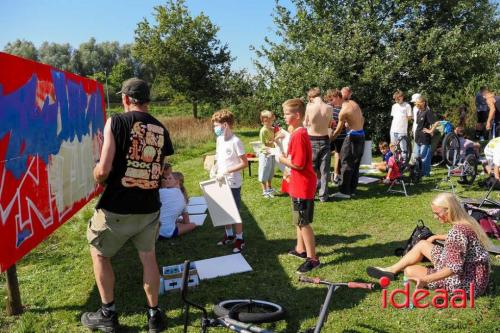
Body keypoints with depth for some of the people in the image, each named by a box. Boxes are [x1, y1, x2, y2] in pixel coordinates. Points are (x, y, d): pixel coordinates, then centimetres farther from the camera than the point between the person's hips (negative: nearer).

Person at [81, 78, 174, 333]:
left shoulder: (117, 122, -11)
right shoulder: (161, 129, 5)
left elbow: (103, 170, -16)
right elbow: (161, 170, 9)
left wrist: (98, 179, 5)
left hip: (117, 208, -4)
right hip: (150, 207, 4)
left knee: (99, 254, 18)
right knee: (149, 258, 18)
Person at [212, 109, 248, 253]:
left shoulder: (235, 141, -18)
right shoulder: (219, 140, 5)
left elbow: (244, 163, -19)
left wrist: (226, 171, -22)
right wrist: (214, 170, 1)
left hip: (233, 183, -7)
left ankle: (239, 239, 19)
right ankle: (229, 235, 34)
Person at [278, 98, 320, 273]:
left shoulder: (298, 135, -22)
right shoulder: (297, 133, 9)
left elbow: (298, 164, -25)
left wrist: (283, 159, -12)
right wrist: (285, 155, 4)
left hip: (303, 186, -10)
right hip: (299, 184, 10)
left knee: (303, 222, -2)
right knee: (299, 220, 21)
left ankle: (312, 258, 8)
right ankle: (301, 249, 35)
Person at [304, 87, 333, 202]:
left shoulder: (309, 107, -14)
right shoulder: (329, 108, -7)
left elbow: (305, 124, -1)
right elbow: (329, 124, 6)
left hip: (312, 140, -1)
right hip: (324, 140, 1)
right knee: (324, 169, 10)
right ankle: (323, 195, 15)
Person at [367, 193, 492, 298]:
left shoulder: (458, 231, -30)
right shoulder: (466, 222, -1)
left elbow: (454, 268, -34)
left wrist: (425, 279, -37)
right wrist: (436, 237, 28)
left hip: (466, 283, -10)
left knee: (410, 271, -7)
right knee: (422, 244, 13)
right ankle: (392, 269, 20)